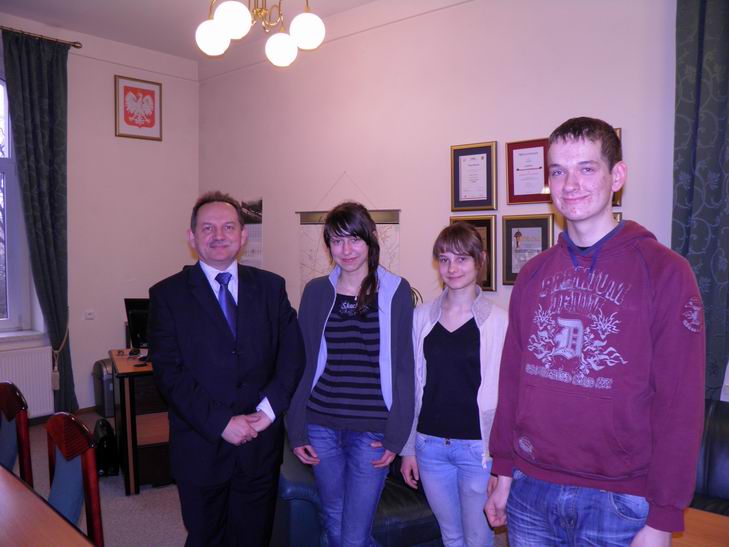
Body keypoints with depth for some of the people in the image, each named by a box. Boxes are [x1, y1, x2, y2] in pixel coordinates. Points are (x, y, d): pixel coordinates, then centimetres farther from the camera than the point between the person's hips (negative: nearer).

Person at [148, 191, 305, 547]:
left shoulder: (271, 287, 3)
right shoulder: (168, 295, -4)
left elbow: (292, 354, -1)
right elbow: (169, 372, -10)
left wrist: (269, 408, -14)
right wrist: (221, 423, -16)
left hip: (261, 445, 2)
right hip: (201, 448, -1)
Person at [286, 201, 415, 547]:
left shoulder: (395, 291, -4)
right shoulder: (316, 291, 3)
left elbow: (402, 367, -3)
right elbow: (302, 363, 6)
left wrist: (396, 435, -6)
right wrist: (296, 429, 4)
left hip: (371, 430, -3)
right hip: (321, 424, 3)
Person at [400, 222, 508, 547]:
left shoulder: (498, 320, -8)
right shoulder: (422, 317, 2)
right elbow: (413, 385, 7)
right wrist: (408, 448, 9)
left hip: (478, 447, -3)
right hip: (430, 445, 3)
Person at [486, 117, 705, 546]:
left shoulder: (665, 272, -10)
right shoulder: (533, 275, 4)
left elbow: (681, 405, -11)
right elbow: (512, 378, 6)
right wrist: (504, 471, 7)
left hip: (618, 504, -4)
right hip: (530, 493, 4)